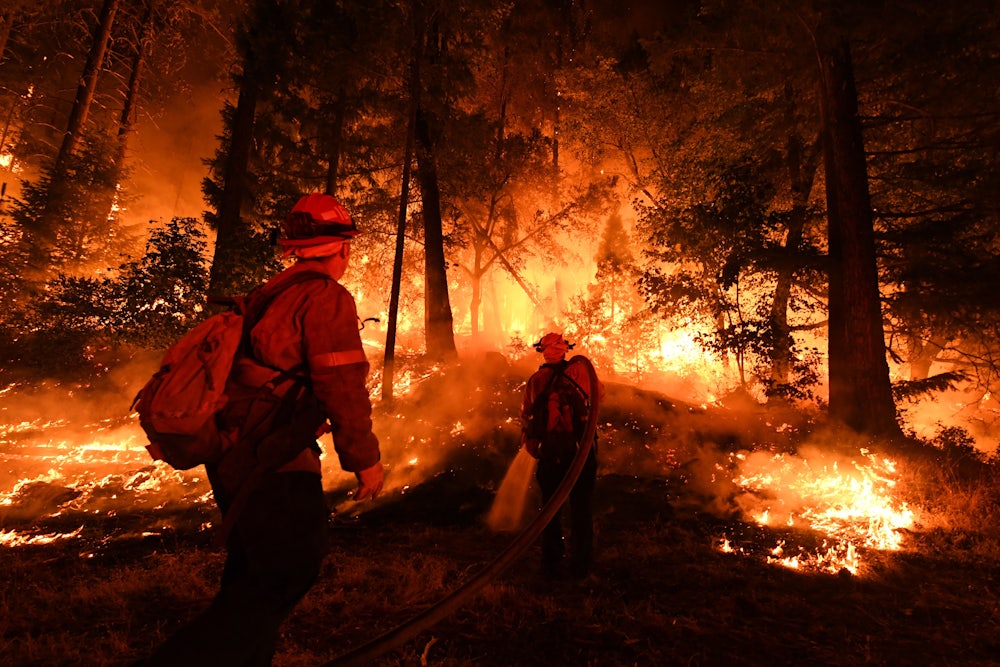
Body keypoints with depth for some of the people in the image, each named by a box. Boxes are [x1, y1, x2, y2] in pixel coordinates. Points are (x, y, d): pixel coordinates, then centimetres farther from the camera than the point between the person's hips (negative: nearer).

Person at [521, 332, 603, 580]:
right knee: (582, 508, 13)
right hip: (581, 450, -1)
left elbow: (526, 417, 5)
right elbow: (600, 395, 7)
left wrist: (530, 444, 20)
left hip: (550, 454, 1)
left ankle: (551, 564, 23)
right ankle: (581, 565, 21)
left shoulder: (535, 380, -1)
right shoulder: (579, 369, -7)